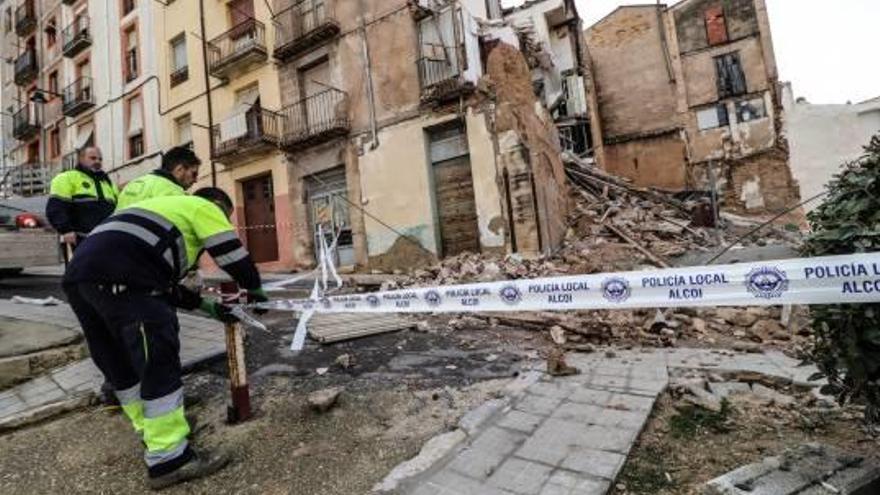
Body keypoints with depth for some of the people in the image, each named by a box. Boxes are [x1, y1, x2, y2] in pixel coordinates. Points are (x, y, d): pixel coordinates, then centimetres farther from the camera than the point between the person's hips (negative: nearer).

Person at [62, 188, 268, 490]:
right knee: (159, 362, -7)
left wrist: (210, 307, 31)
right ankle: (168, 460, -1)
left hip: (80, 276, 11)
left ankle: (154, 431, 34)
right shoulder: (203, 208, 11)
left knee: (121, 363, 19)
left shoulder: (172, 209, 35)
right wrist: (255, 291, 21)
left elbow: (165, 281, 33)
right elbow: (234, 256, 3)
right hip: (117, 278, -11)